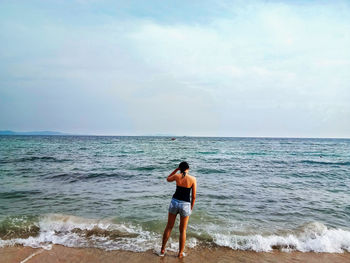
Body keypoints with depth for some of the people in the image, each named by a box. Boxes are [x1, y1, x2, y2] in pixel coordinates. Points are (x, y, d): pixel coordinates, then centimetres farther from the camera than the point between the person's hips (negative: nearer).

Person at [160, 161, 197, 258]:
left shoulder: (177, 176, -4)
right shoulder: (193, 179, -8)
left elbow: (168, 179, 20)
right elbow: (193, 196, -3)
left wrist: (176, 169, 16)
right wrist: (191, 208, 10)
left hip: (174, 202, 2)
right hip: (185, 205, -1)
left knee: (169, 227, 18)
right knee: (182, 230, 15)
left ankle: (162, 250, 29)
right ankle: (180, 253, 25)